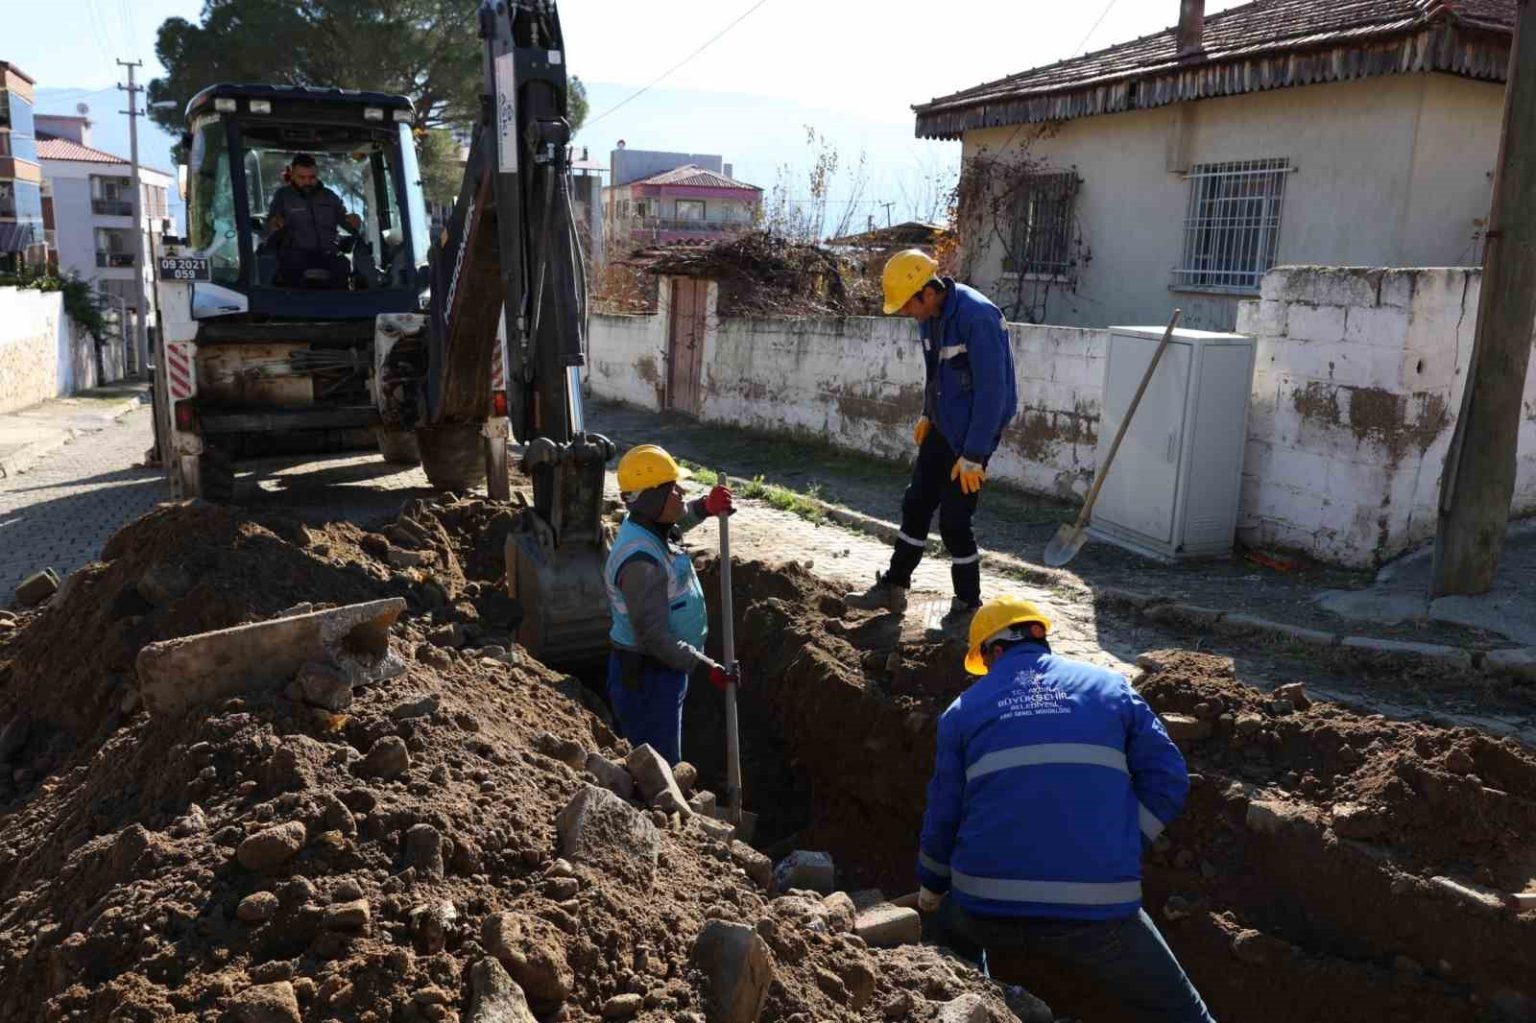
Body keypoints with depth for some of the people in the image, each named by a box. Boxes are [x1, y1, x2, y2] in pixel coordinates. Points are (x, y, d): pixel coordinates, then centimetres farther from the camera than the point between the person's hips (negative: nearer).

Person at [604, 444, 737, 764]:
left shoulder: (646, 526, 0)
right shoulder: (640, 560, -30)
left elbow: (677, 520, 24)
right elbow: (654, 637, -30)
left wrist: (705, 506, 3)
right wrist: (707, 667, -25)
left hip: (663, 668, 10)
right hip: (645, 676, -10)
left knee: (664, 758, 23)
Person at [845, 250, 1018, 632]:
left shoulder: (977, 317, -26)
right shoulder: (929, 315, 1)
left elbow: (992, 390, -26)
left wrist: (973, 456, -24)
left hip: (973, 431, -8)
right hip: (943, 425, 9)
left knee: (953, 520, -3)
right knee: (916, 504, 14)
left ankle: (968, 605, 15)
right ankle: (893, 587, 27)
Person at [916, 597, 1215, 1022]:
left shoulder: (964, 709, 10)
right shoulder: (1110, 687, 11)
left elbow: (943, 813, 12)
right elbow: (1167, 778, 4)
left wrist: (931, 888, 28)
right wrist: (1119, 851, 10)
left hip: (988, 909, 2)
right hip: (1096, 913, -1)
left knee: (955, 924, 36)